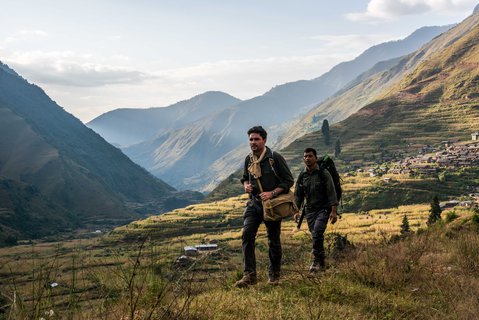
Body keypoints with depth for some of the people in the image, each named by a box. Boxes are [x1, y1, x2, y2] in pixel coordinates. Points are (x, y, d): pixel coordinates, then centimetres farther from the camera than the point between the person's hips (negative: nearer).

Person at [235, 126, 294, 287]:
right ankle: (249, 275, -12)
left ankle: (274, 275, 24)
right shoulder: (248, 159, 5)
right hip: (254, 203, 4)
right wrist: (246, 185, -2)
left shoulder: (275, 158, -11)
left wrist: (272, 193, -20)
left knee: (273, 240, 6)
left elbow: (289, 180, -9)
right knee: (247, 235, -13)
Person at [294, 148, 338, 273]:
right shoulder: (302, 176, 7)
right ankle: (322, 262, 17)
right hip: (309, 210, 5)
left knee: (317, 233, -22)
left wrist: (334, 211, -14)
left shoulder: (323, 173, -6)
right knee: (316, 236, 5)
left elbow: (331, 193, -8)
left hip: (323, 209, -5)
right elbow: (298, 194, 14)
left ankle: (316, 261, -15)